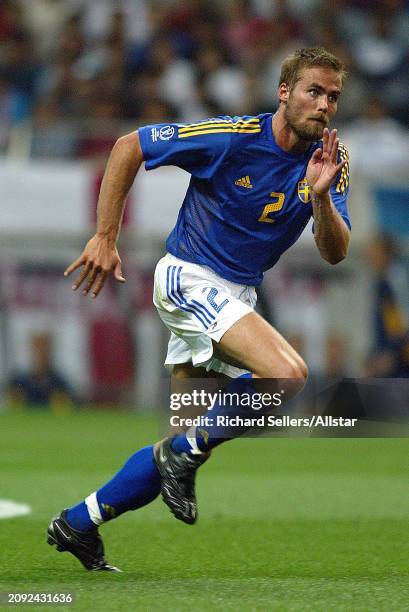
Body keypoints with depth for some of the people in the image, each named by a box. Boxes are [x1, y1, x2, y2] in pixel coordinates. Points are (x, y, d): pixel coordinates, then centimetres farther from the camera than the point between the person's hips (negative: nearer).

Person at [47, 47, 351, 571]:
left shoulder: (330, 160, -2)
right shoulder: (233, 137, -18)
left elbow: (334, 253, -7)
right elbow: (128, 147, -10)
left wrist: (321, 196, -26)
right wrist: (105, 238, -12)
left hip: (236, 295, 7)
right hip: (190, 277, -7)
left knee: (183, 443, 9)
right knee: (287, 375, -28)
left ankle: (78, 524, 23)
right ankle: (186, 453, -10)